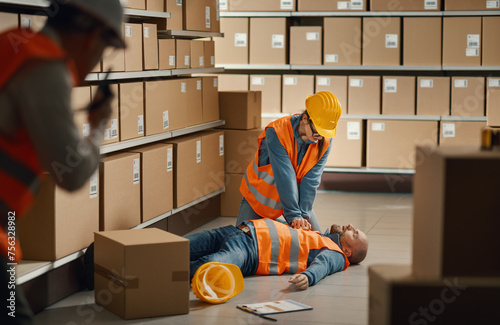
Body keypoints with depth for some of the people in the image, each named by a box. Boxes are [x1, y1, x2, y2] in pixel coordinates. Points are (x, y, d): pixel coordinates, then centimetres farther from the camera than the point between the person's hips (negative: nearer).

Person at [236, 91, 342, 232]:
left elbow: (311, 181, -19)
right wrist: (294, 216, -37)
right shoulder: (277, 132, -32)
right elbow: (285, 177, -35)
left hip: (294, 196, 3)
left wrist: (303, 215, -28)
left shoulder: (324, 142, -18)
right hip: (260, 194, -3)